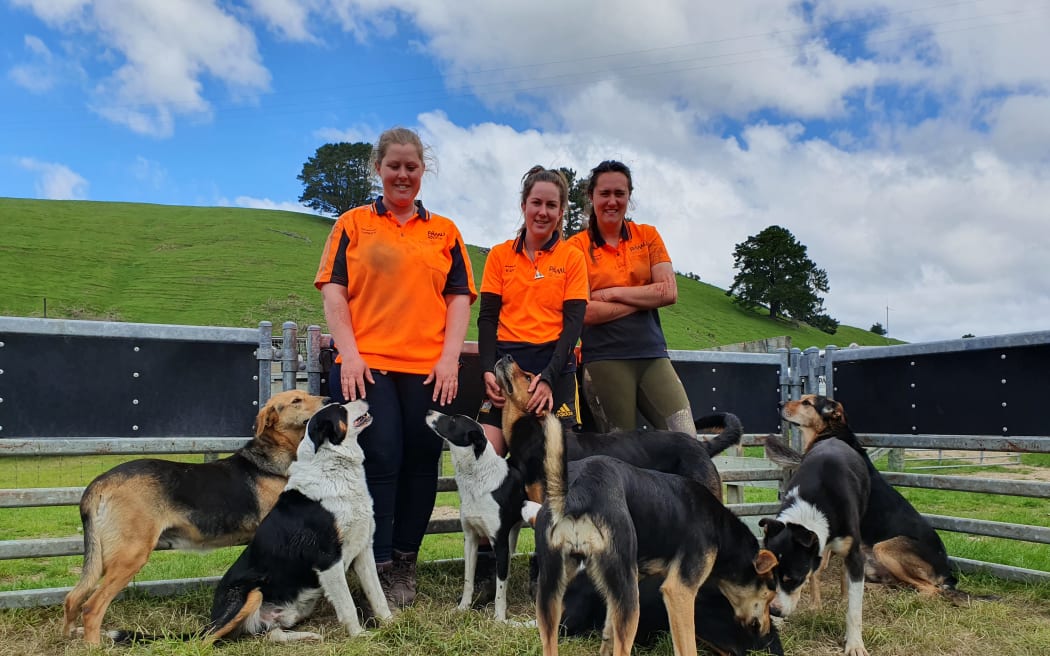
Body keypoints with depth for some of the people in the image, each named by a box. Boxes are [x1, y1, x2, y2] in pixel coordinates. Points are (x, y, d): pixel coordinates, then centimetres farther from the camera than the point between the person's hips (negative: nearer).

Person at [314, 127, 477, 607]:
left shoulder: (444, 232, 17)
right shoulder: (353, 224, 13)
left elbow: (459, 297, 10)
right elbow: (333, 291, 5)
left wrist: (450, 357, -3)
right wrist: (349, 355, -7)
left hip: (429, 368, 2)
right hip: (366, 366, -2)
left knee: (420, 465, 3)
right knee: (380, 462, -7)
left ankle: (404, 564, 16)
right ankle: (379, 568, 1)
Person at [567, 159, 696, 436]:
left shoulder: (648, 236, 10)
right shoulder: (577, 246, 2)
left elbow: (669, 292, -1)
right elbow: (582, 312, -9)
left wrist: (612, 293, -8)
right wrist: (645, 298, -7)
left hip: (652, 354, 2)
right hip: (603, 359, -2)